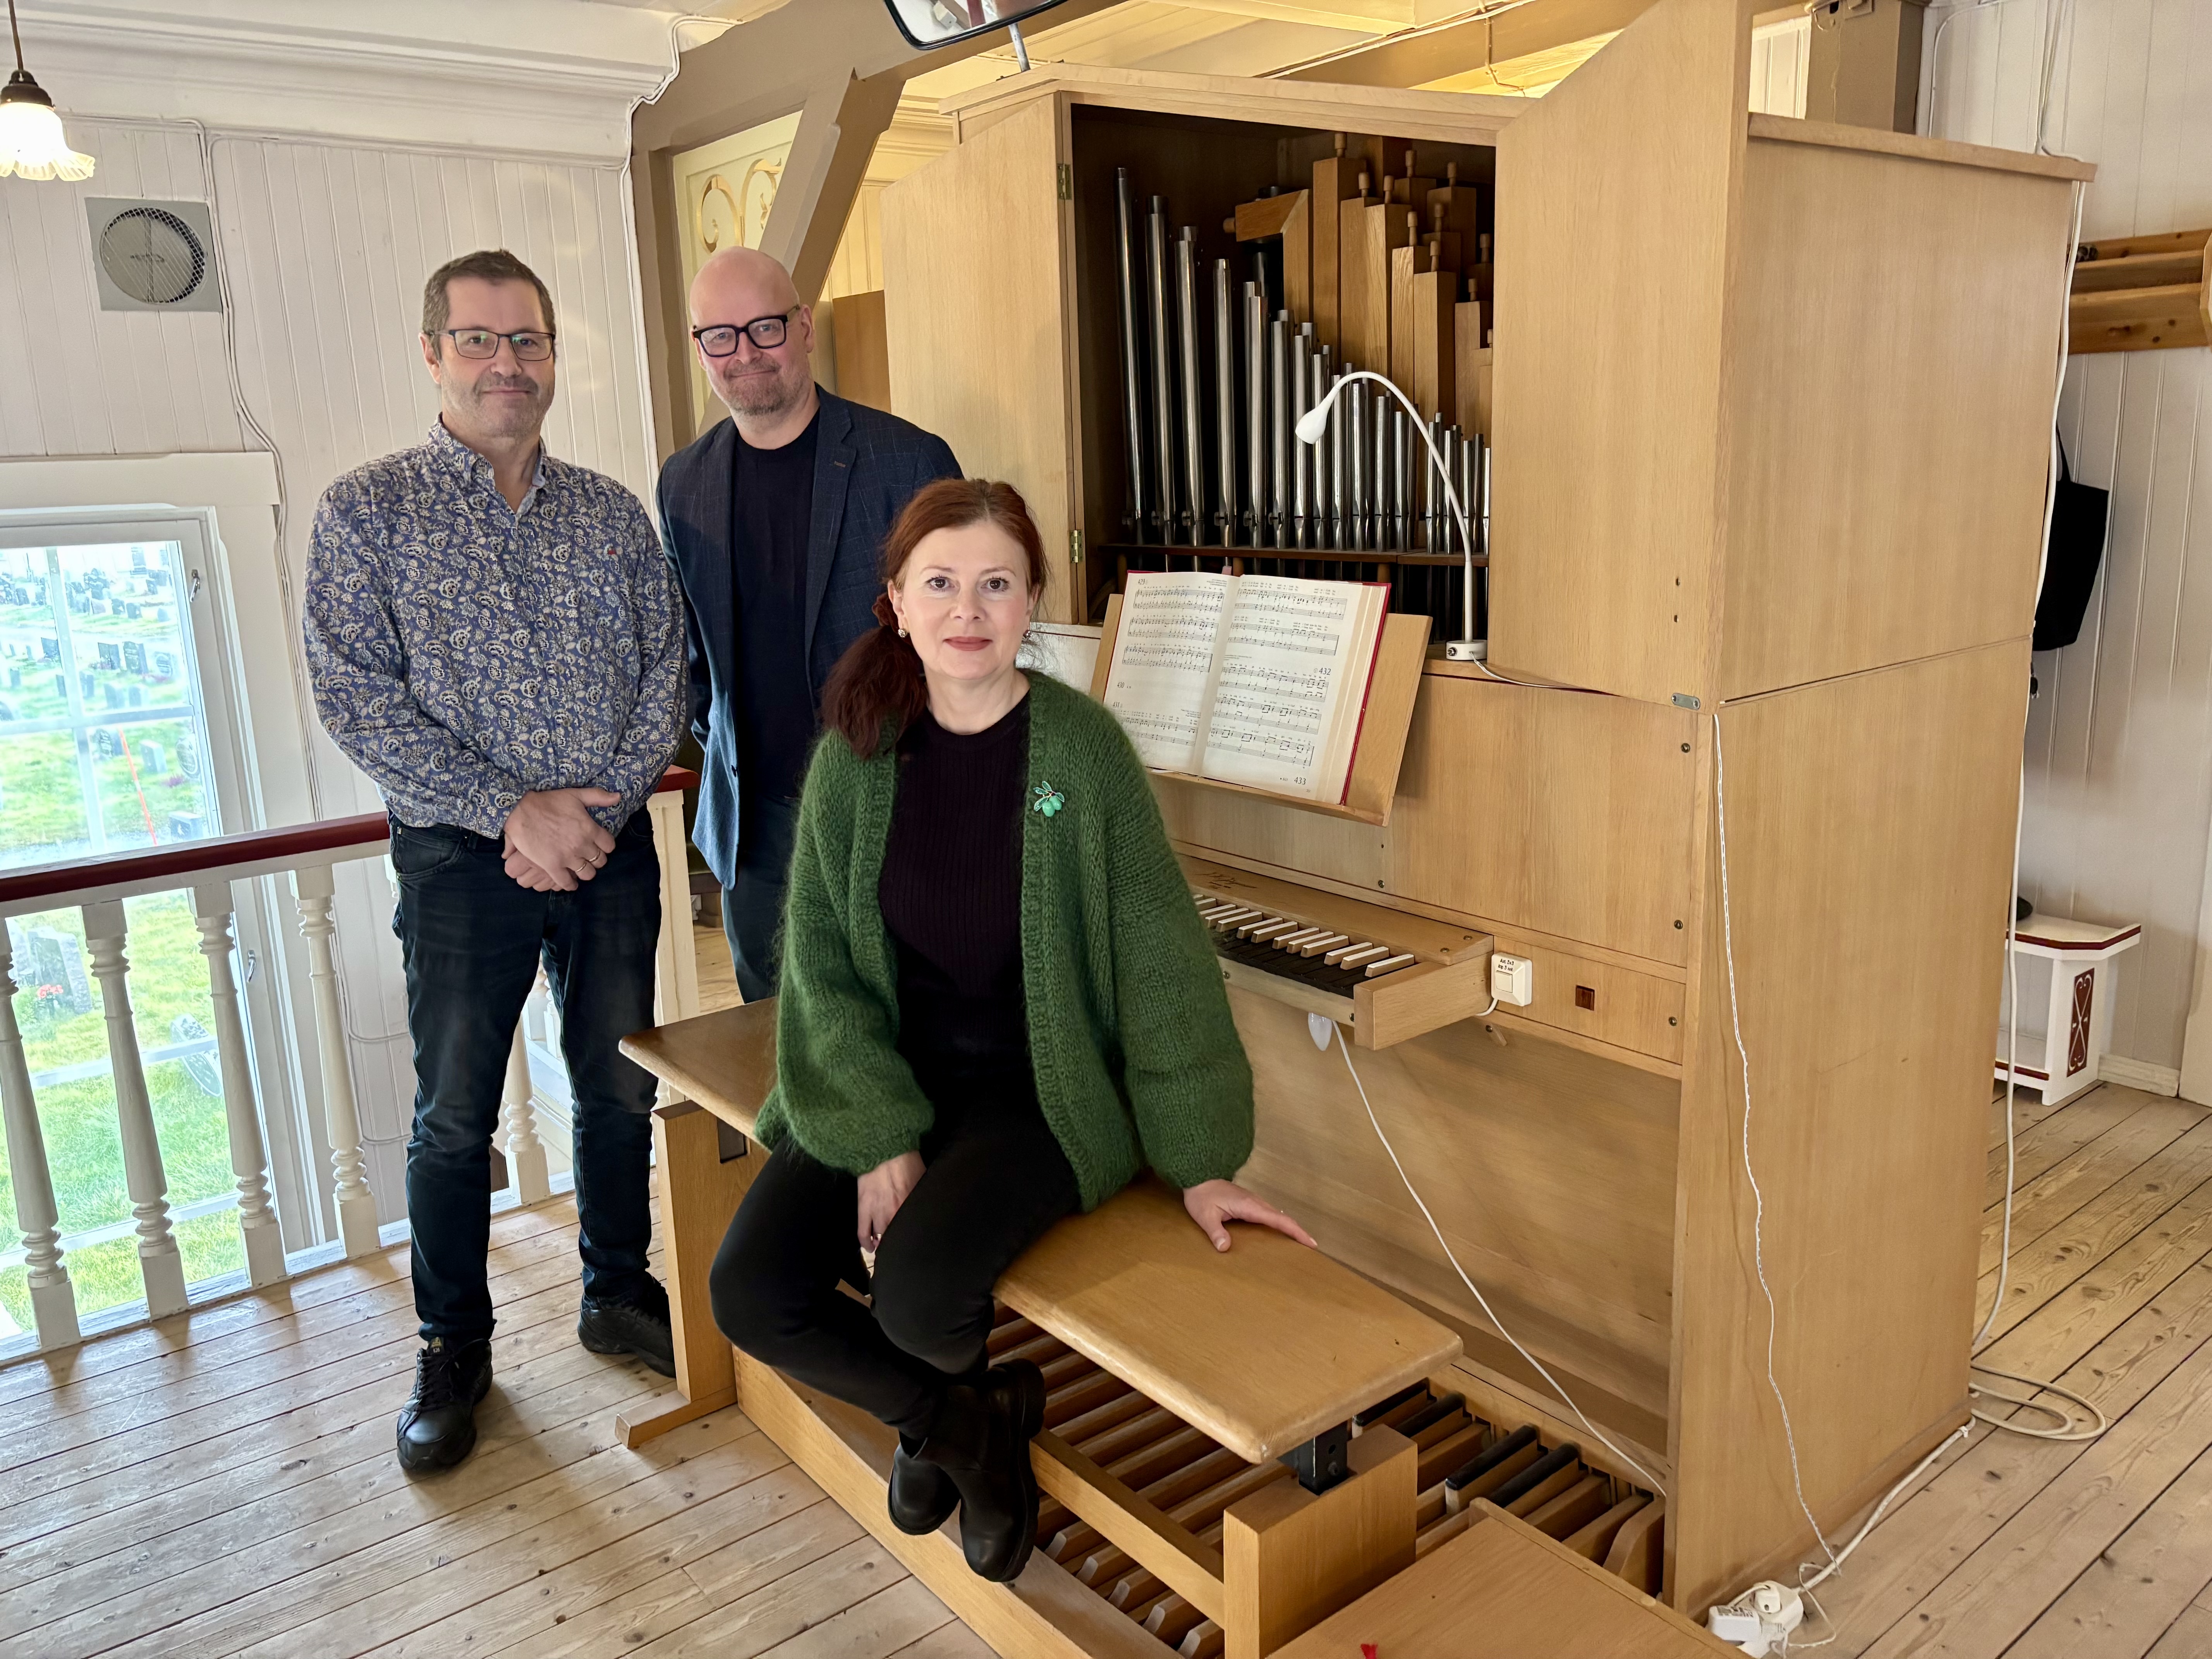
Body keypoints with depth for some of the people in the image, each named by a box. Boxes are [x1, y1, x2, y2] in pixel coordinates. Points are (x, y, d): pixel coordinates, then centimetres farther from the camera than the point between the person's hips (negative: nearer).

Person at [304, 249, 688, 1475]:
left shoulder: (613, 514, 8)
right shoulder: (366, 512, -2)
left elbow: (665, 674, 4)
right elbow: (354, 695, -10)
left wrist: (598, 805, -11)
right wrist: (512, 809, -17)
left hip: (611, 846, 3)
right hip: (463, 855, -2)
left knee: (620, 1088, 11)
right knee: (453, 1115, 6)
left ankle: (619, 1294, 31)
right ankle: (454, 1349, 24)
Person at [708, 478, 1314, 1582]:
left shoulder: (1081, 747, -12)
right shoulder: (858, 753, -4)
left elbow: (1159, 957, -10)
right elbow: (823, 959, -2)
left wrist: (1202, 1162, -10)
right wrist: (879, 1134, -13)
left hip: (1037, 1089, -3)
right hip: (889, 1076, 4)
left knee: (917, 1290, -26)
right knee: (750, 1292, -12)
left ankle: (947, 1418, 16)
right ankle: (967, 1423, 15)